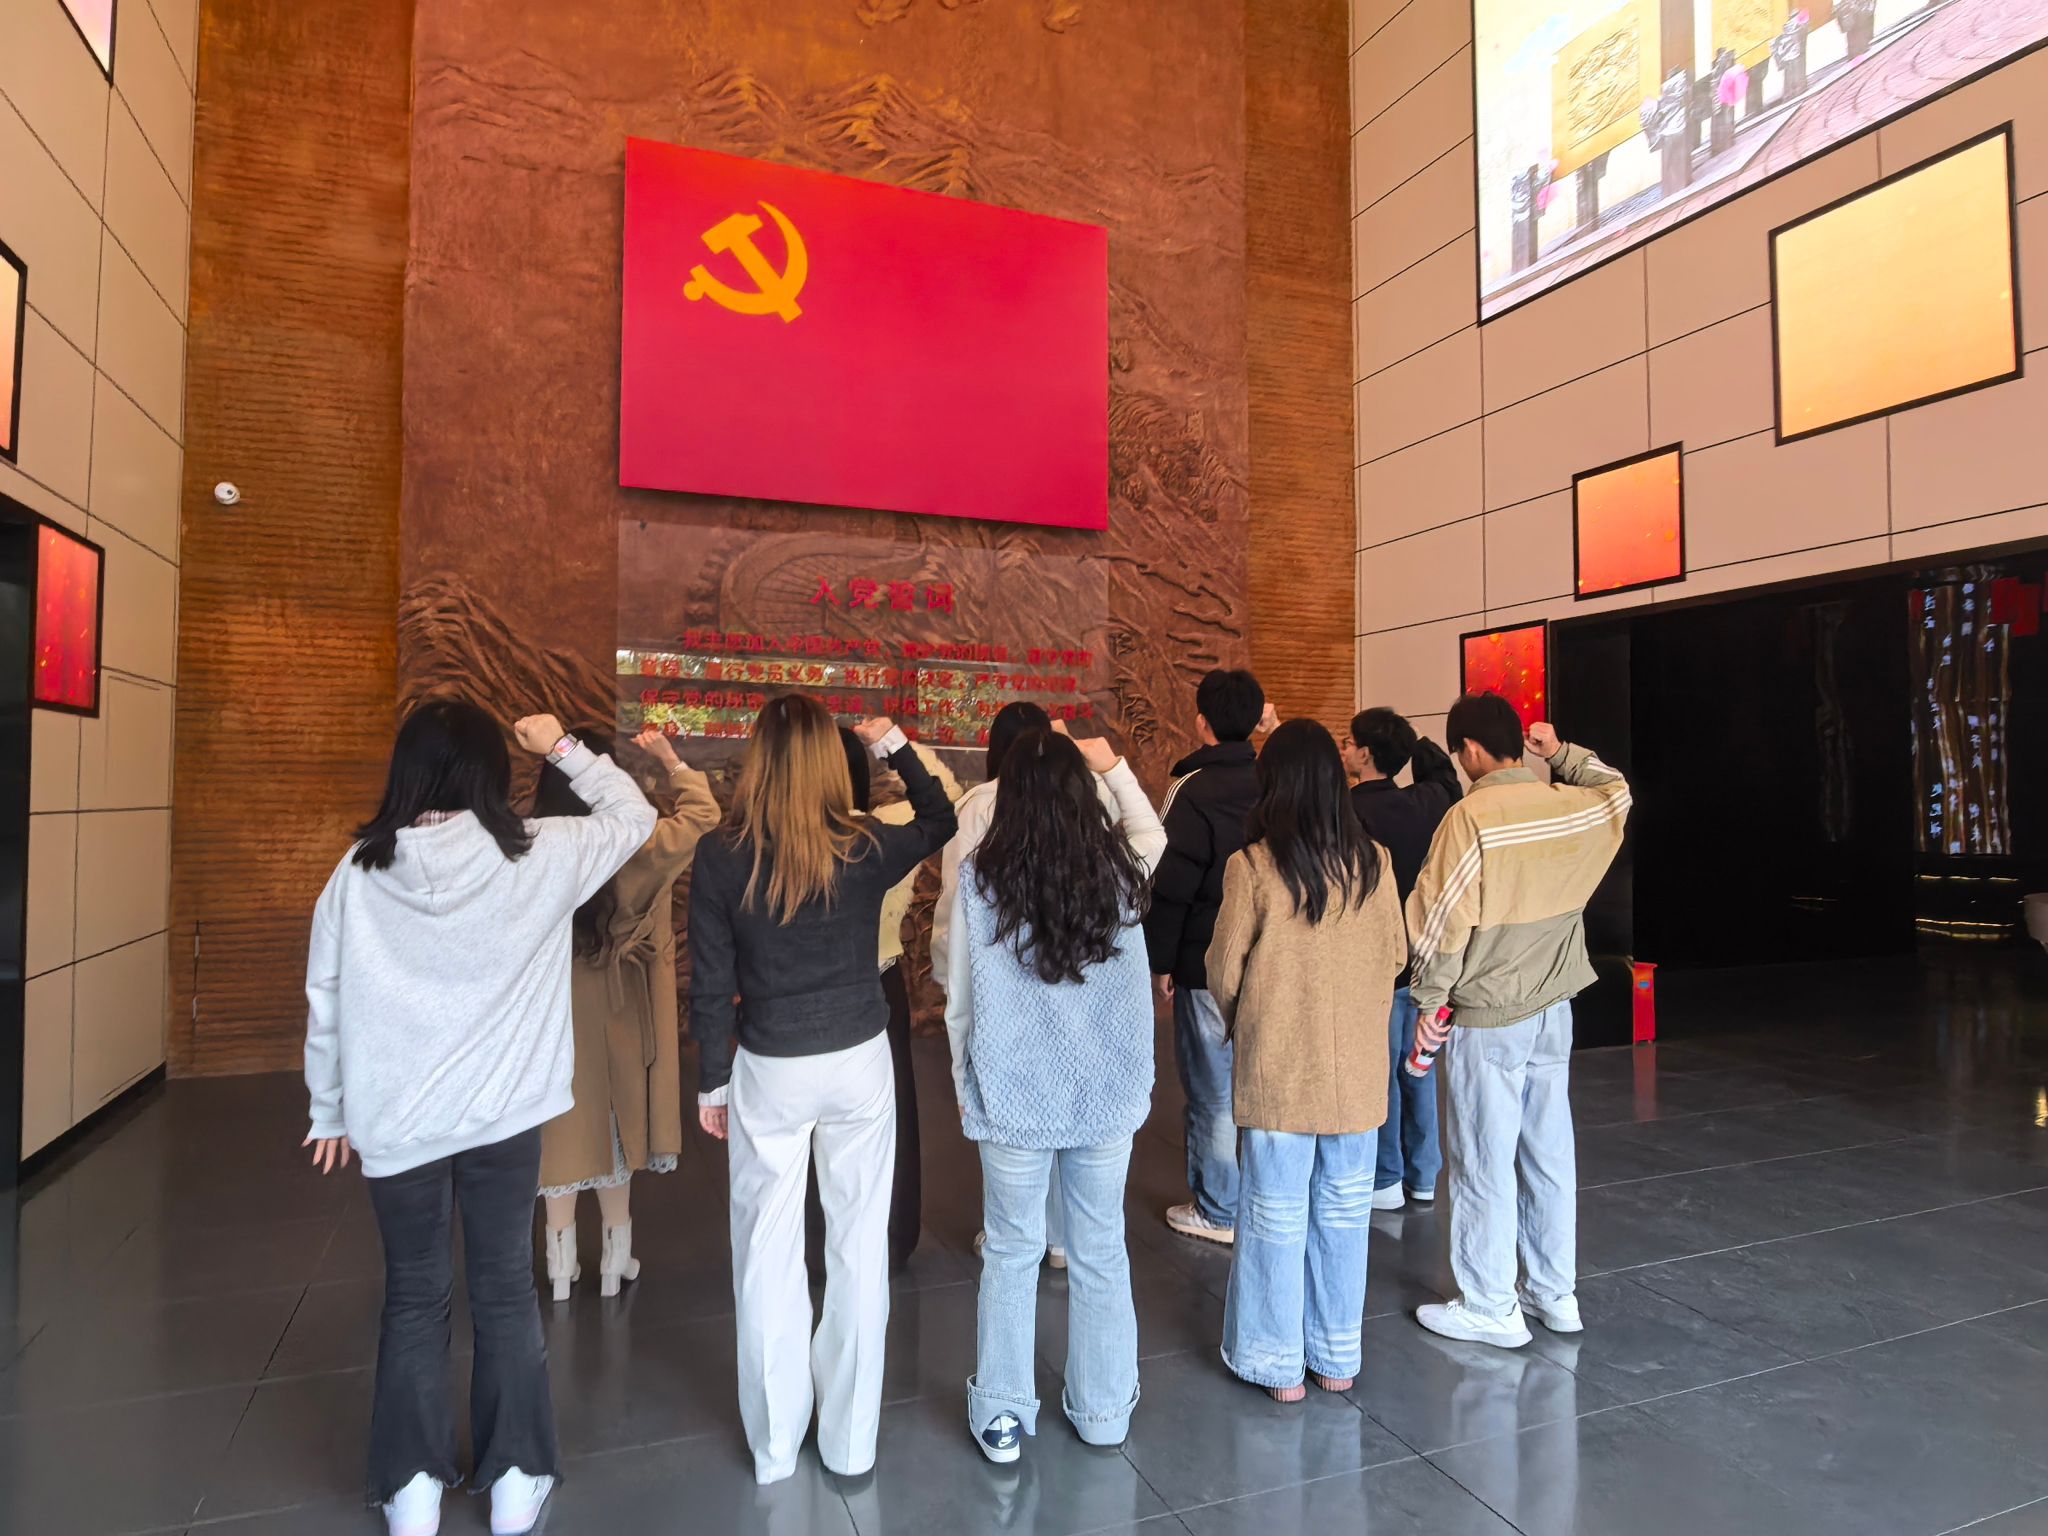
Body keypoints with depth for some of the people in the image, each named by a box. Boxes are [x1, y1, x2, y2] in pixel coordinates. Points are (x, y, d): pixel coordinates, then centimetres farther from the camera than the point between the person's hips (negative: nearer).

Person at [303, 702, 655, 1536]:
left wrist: (328, 1109, 14)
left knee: (414, 1300, 17)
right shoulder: (539, 856, -12)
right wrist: (564, 747, 11)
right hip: (504, 1114, -1)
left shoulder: (359, 872, -7)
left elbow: (325, 1001, 1)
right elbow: (633, 814, 4)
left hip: (394, 1119, 1)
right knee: (506, 1292, 14)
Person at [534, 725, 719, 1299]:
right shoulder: (633, 848, -21)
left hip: (556, 1010, 2)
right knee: (612, 1123, 13)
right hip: (617, 1009, -2)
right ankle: (614, 1261, 27)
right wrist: (672, 761, 0)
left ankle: (562, 1268, 27)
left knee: (564, 1127, 14)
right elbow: (701, 814, -11)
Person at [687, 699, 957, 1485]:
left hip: (769, 1071, 0)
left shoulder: (720, 856, -11)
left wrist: (711, 1083, 6)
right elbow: (940, 820, 11)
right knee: (859, 1244, 14)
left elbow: (710, 985, -6)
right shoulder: (865, 848, -10)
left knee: (768, 1252, 15)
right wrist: (892, 743, 13)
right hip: (860, 1063, 1)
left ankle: (775, 1444, 30)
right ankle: (850, 1441, 29)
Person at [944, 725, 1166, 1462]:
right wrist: (1114, 767, 15)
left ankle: (1002, 1416, 28)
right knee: (1100, 1253, 17)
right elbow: (1153, 832, 19)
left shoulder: (980, 875, -11)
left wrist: (964, 1083, 9)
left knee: (1011, 1255, 16)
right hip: (1109, 1089, 2)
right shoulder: (1118, 867, -7)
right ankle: (1104, 1413, 33)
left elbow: (959, 997, -4)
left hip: (1012, 1094, -1)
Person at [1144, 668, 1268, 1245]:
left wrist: (1162, 959, -6)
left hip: (1208, 965, -6)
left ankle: (1218, 1212, 18)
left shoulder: (1193, 790, -16)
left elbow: (1171, 886, -15)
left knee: (1213, 1089, 6)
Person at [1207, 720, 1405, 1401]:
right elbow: (1396, 956, 6)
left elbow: (1224, 970, -7)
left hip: (1277, 1070, -3)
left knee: (1276, 1216, 11)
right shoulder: (1373, 862, -6)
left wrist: (1239, 1025, 13)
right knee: (1344, 1212, 17)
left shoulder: (1252, 866, -15)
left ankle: (1280, 1363, 25)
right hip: (1357, 1069, 3)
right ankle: (1338, 1358, 31)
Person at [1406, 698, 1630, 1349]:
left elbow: (1443, 922, -16)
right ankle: (1556, 1294, 29)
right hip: (1553, 1009, 7)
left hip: (1487, 1019, -7)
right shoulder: (1569, 804, 0)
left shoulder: (1471, 816, -18)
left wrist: (1430, 1002, -5)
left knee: (1484, 1164, 4)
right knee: (1549, 1154, 16)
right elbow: (1617, 791, 26)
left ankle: (1490, 1308, 16)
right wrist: (1564, 754, 20)